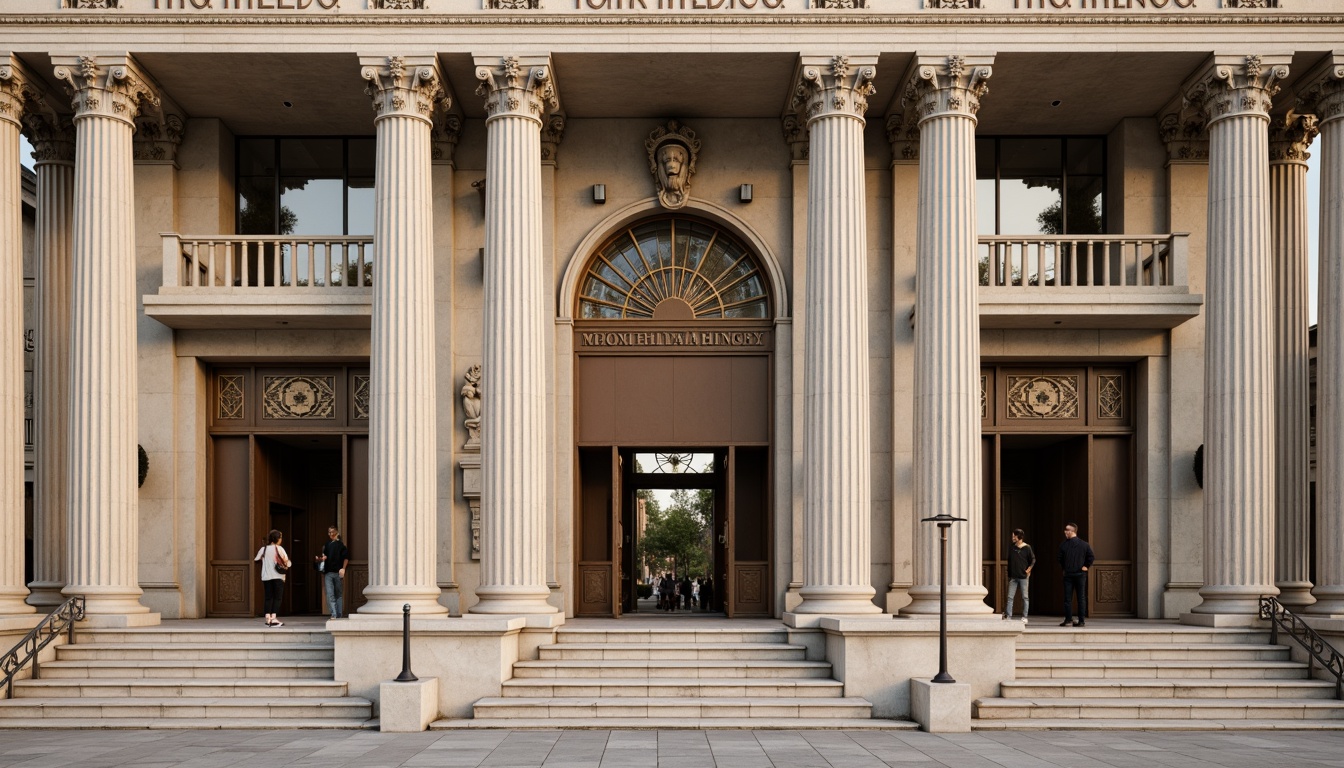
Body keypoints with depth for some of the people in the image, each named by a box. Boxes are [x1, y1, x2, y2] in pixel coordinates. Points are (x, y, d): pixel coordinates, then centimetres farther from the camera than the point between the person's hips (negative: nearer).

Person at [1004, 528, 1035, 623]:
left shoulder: (1026, 547, -3)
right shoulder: (1011, 548, 8)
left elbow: (1033, 560, 2)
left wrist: (1028, 569, -7)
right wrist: (1009, 575, 11)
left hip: (1023, 576, -3)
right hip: (1013, 577, 4)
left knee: (1025, 597, 2)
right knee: (1010, 597, -1)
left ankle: (1024, 617, 8)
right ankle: (1008, 616, 1)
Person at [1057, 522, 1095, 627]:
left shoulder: (1063, 544, -6)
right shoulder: (1084, 544, -3)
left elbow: (1060, 558, -3)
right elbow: (1091, 556, -8)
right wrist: (1086, 566, 4)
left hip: (1068, 574, -1)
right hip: (1080, 574, 1)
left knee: (1067, 598, 5)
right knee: (1081, 598, 4)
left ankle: (1068, 619, 2)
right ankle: (1081, 621, 2)